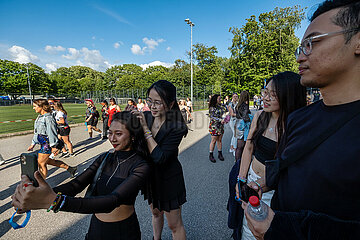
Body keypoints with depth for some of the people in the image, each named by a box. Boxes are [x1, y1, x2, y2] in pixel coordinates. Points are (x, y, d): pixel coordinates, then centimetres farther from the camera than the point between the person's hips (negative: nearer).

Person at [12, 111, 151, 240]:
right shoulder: (105, 158, -4)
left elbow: (113, 201, -35)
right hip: (96, 227, 4)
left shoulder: (141, 167, -24)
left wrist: (55, 201, -44)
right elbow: (76, 184, -12)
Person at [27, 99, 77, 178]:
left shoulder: (48, 118, -19)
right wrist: (33, 144, 20)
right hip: (43, 143, 10)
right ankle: (69, 168, 26)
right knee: (47, 161, 18)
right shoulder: (39, 117, 11)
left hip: (47, 143, -10)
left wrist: (53, 146, -18)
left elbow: (51, 132, -20)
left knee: (41, 163, 1)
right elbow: (36, 132, 19)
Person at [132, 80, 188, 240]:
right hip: (151, 176, 6)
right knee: (156, 213, 31)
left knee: (174, 225, 16)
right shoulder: (146, 117, -10)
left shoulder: (176, 127, -26)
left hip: (169, 179, -5)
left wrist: (145, 128, -31)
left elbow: (159, 157, -33)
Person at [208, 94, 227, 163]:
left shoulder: (221, 106, 8)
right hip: (214, 126, -6)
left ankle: (220, 154, 24)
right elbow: (212, 117, -15)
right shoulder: (212, 108, -10)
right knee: (214, 141, 0)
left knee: (220, 140, 12)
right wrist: (220, 120, -24)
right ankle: (211, 155, 13)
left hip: (221, 126, 6)